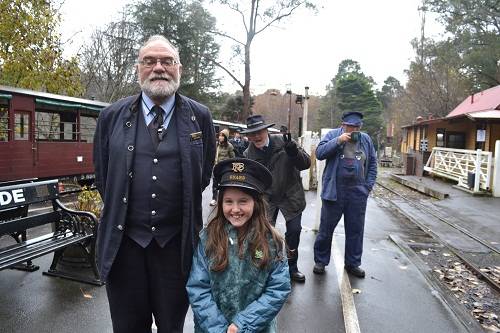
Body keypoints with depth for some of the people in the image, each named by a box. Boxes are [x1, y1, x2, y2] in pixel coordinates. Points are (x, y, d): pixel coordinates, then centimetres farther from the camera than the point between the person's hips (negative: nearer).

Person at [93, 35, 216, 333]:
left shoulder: (200, 117, -1)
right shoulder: (112, 116, 2)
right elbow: (102, 175, 10)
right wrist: (119, 213, 11)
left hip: (176, 242, 0)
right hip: (124, 241, 1)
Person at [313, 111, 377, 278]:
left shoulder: (366, 139, 10)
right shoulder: (332, 135, 1)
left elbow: (372, 163, 14)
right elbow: (319, 153, -10)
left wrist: (368, 185, 6)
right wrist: (338, 141, -18)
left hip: (358, 193, 3)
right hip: (334, 190, -3)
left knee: (355, 230, 10)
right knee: (326, 228, 7)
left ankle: (352, 263, 27)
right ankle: (320, 261, 23)